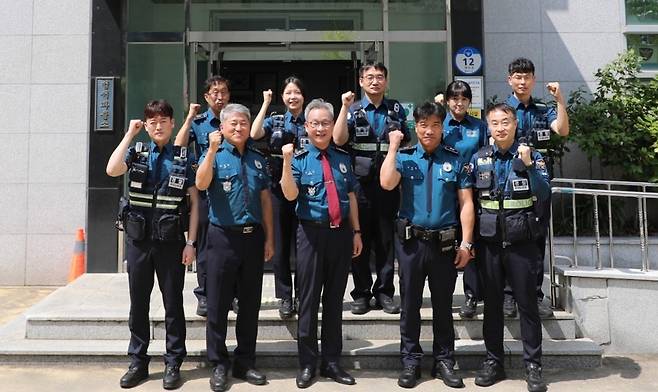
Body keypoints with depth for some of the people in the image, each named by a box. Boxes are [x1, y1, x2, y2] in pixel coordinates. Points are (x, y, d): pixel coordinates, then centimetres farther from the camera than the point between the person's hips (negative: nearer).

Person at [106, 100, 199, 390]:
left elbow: (194, 202, 1)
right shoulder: (137, 152, 6)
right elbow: (112, 170, -16)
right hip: (138, 239, 2)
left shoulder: (184, 157, 2)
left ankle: (173, 365, 18)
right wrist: (130, 134, -10)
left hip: (171, 241, -1)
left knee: (173, 303, 6)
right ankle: (138, 363, 24)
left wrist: (191, 242, -5)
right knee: (138, 302, 10)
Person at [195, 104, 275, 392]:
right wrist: (212, 149, -24)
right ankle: (219, 364, 16)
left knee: (250, 303, 10)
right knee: (218, 304, 3)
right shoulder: (214, 155, 2)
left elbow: (266, 200, 12)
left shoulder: (258, 160, 13)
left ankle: (245, 362, 23)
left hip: (253, 237, 4)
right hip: (224, 236, -3)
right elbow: (201, 184, -18)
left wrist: (269, 238, 8)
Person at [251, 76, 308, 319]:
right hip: (278, 189, 1)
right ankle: (285, 297, 15)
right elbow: (254, 134, -12)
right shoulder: (274, 121, 9)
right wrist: (266, 104, -8)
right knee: (280, 243, 4)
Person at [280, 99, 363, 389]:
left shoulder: (343, 158, 10)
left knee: (335, 299, 11)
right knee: (309, 299, 3)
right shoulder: (300, 158, -1)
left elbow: (351, 197, 12)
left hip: (341, 233, 3)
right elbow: (290, 195, -15)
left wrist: (356, 231, 8)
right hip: (312, 233, -3)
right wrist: (287, 161, -26)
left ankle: (331, 362, 24)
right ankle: (307, 364, 16)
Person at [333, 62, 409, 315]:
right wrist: (345, 107, -15)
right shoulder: (353, 110, 4)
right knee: (360, 240, 4)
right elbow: (338, 140, -12)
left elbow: (408, 144, 19)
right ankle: (361, 293, 15)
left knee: (387, 240, 6)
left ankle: (384, 292, 17)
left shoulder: (397, 110, 11)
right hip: (360, 183, -1)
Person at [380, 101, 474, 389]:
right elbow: (387, 184, -18)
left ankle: (444, 361, 24)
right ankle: (410, 361, 21)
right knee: (410, 303, 8)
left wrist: (466, 243, -5)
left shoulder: (455, 159, 4)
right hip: (411, 241, 0)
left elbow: (466, 202, 1)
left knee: (443, 304, 11)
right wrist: (393, 146, -12)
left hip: (444, 243, 1)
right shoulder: (404, 157, 2)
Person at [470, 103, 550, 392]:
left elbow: (544, 195, -9)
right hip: (489, 242, 2)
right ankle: (493, 361, 23)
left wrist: (528, 166, -20)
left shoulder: (532, 156, 1)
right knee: (492, 303, 10)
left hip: (522, 242, -2)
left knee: (527, 303, 4)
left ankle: (533, 365, 16)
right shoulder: (478, 159, 5)